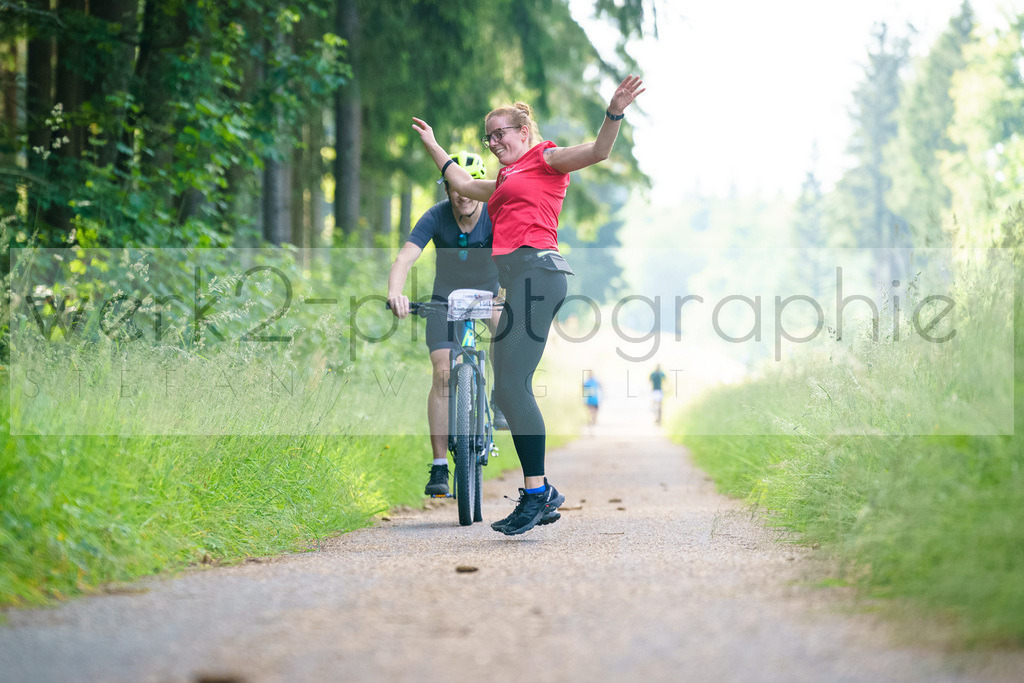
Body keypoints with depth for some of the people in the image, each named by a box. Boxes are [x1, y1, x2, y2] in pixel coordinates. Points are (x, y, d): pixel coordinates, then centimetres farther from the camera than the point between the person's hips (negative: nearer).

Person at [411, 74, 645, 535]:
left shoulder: (545, 158, 8)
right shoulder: (505, 181, 31)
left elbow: (597, 152, -8)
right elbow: (464, 184, 49)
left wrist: (614, 113, -24)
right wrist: (432, 146, 57)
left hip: (535, 268, -9)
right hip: (513, 277, 9)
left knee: (511, 385, -18)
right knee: (508, 390, 4)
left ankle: (536, 493, -18)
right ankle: (543, 495, 7)